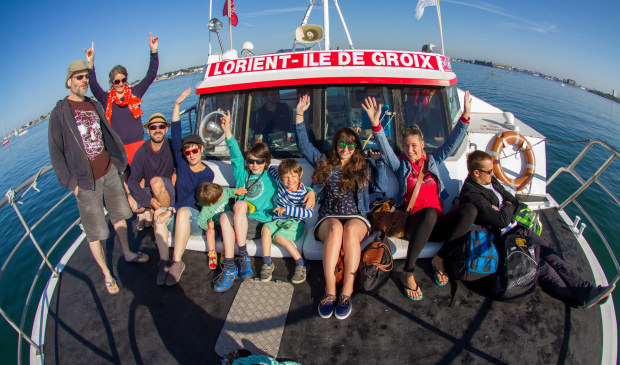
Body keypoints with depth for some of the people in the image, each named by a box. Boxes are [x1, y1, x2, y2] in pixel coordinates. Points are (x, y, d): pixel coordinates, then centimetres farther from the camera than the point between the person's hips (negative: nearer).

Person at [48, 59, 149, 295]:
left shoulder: (95, 105, 9)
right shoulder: (60, 112, -7)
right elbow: (55, 152, -6)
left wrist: (119, 161, 13)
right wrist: (70, 182, -10)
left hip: (109, 172, 5)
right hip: (86, 181, -5)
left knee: (119, 215, 19)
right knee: (94, 232, 1)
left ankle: (127, 253, 39)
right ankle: (106, 275, 16)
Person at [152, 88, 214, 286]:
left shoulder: (207, 173, -4)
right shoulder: (182, 164, 8)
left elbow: (195, 198, -14)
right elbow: (176, 135, 2)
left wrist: (172, 210, -25)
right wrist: (177, 105, -2)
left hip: (199, 218, -4)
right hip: (180, 216, 4)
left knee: (183, 211, -35)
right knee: (158, 214, -25)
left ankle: (176, 262, -29)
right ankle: (164, 261, -27)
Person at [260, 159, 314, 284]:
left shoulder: (303, 192, -13)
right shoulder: (281, 183, 3)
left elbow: (308, 212, -27)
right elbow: (272, 169, 25)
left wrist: (286, 209, -28)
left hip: (295, 222, -5)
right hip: (279, 220, 5)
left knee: (279, 236, -31)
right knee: (266, 228, -26)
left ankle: (300, 264, -21)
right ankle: (267, 263, -23)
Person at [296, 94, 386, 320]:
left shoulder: (363, 167, 19)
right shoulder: (325, 163, 20)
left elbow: (380, 185, 4)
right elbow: (304, 145, 19)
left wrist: (381, 159, 2)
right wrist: (300, 115, 14)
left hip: (357, 218, 0)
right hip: (328, 218, 0)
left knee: (350, 229, -37)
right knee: (335, 228, -37)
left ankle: (346, 293, -36)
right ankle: (329, 292, -37)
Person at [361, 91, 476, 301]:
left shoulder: (433, 161, 24)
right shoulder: (400, 165, 16)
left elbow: (452, 142, 17)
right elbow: (384, 148, 0)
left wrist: (465, 116, 3)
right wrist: (375, 124, -16)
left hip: (437, 224, 3)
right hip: (414, 223, -3)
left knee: (470, 210, -27)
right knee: (429, 212, -40)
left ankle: (439, 259, -16)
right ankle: (408, 272, -29)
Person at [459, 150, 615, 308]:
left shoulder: (491, 180, 6)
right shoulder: (471, 194, -24)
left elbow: (514, 201, 11)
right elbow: (502, 220, -28)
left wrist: (504, 212, -12)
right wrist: (508, 207, -6)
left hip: (514, 227, 9)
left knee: (549, 253, -1)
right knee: (541, 265, -14)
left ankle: (586, 289, 4)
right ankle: (577, 297, -1)